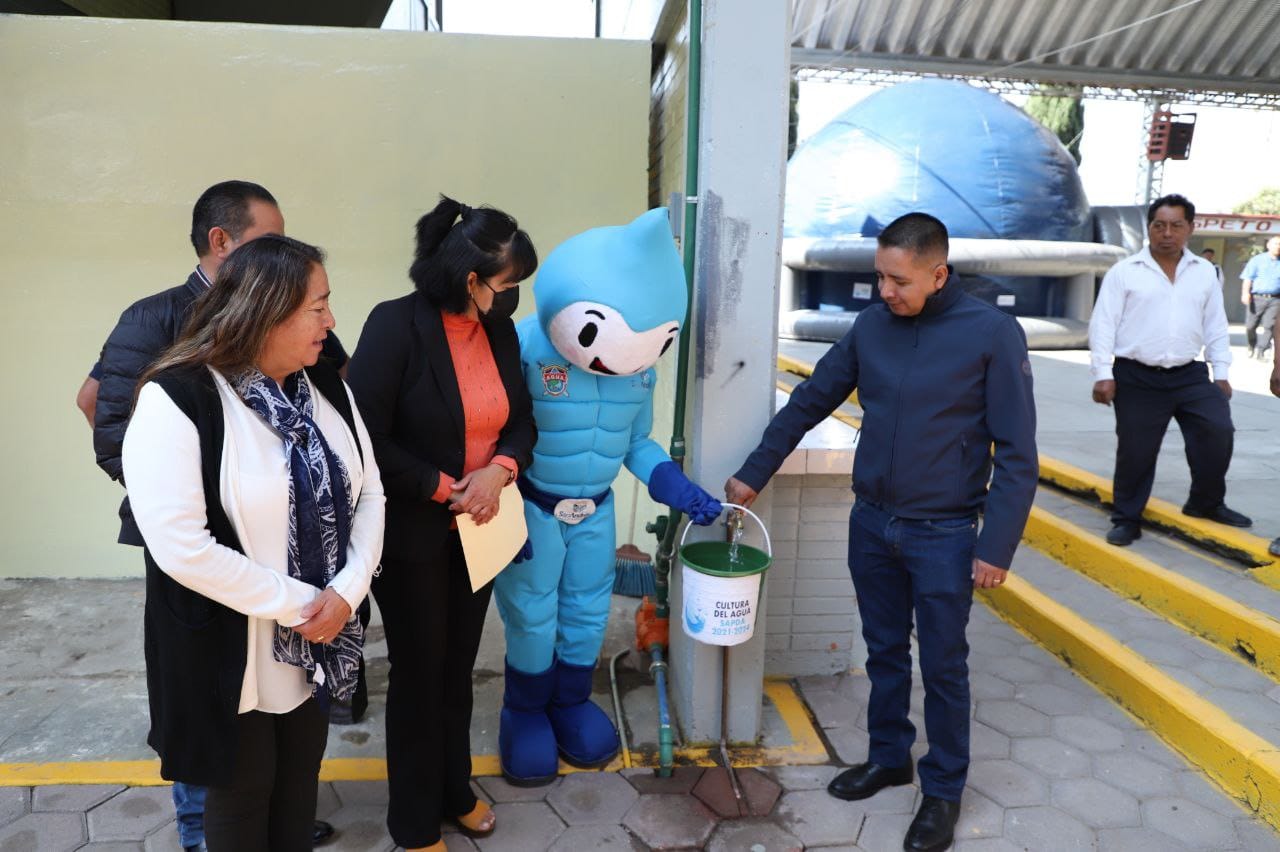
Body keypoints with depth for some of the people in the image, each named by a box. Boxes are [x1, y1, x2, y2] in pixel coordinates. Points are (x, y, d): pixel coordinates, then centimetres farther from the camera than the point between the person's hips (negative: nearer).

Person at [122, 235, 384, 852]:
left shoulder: (326, 388, 0)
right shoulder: (177, 400, -20)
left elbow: (368, 490, 0)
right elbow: (182, 547, -25)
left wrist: (346, 591, -14)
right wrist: (299, 603, -19)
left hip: (318, 639, 5)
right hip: (229, 652, -5)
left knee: (301, 779, 22)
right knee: (241, 793, 17)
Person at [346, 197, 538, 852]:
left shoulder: (500, 331, 1)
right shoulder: (396, 326, -18)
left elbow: (521, 421, 5)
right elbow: (367, 438, -20)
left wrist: (500, 469, -15)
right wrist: (443, 488, -19)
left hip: (477, 529, 5)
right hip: (412, 536, -5)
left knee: (458, 667, 20)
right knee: (419, 674, 11)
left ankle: (455, 791, 43)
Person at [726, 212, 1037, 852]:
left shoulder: (993, 333, -12)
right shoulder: (871, 326, 0)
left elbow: (1017, 453, -9)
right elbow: (808, 403, 9)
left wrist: (997, 546, -12)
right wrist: (753, 474, 9)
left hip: (943, 534, -4)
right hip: (871, 523, 4)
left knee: (942, 666, 10)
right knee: (884, 652, 18)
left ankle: (944, 790, 29)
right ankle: (887, 757, 38)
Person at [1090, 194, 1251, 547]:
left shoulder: (1204, 273, 10)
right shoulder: (1124, 272, -2)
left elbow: (1215, 326, 14)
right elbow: (1103, 325, -5)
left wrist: (1221, 372, 11)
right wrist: (1103, 374, -10)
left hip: (1190, 375, 4)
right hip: (1137, 378, -3)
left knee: (1218, 432, -3)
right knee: (1135, 452, 0)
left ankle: (1206, 503, 21)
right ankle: (1127, 520, 15)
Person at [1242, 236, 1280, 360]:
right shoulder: (1257, 260, 5)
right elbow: (1248, 278, -3)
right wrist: (1245, 293, -17)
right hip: (1257, 298, -2)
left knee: (1268, 326, -7)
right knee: (1251, 325, 2)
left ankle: (1260, 351, -5)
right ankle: (1252, 347, 22)